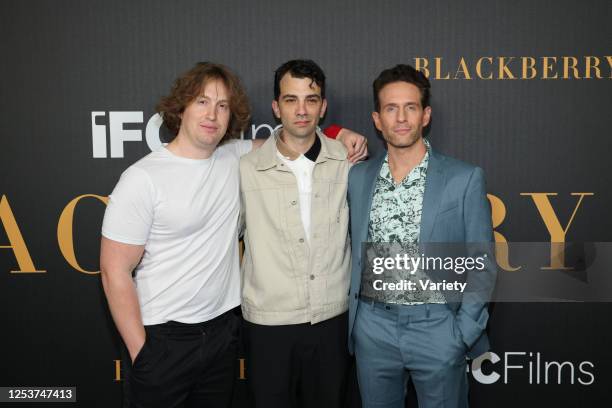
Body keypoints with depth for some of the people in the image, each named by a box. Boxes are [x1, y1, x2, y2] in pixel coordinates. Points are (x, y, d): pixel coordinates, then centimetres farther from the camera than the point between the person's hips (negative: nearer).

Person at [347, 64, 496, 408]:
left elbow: (483, 265, -3)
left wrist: (463, 332, -8)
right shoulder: (358, 177, 4)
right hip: (373, 328, 3)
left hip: (437, 328, -2)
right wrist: (353, 315, 3)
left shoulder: (464, 179, -5)